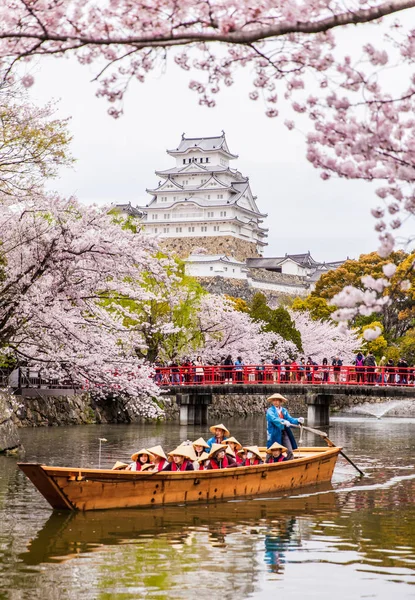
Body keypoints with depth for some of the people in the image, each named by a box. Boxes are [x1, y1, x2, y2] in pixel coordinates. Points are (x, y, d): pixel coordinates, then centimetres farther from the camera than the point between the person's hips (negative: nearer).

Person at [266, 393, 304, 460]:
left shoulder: (284, 410, 13)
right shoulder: (270, 411, -4)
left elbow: (290, 419, 4)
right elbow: (274, 419, -23)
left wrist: (298, 420, -16)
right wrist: (283, 421, -41)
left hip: (284, 433, 5)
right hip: (275, 434, -5)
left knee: (290, 452, -2)